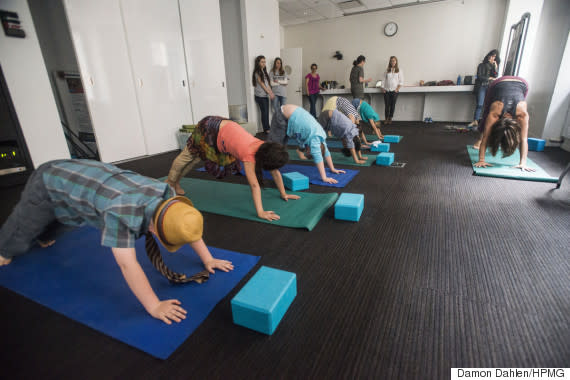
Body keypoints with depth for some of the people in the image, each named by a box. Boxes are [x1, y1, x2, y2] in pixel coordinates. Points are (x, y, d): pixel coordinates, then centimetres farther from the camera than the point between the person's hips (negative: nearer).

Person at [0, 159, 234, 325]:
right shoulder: (121, 213, -46)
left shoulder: (165, 194, -27)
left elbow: (187, 224, -16)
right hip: (51, 183, -6)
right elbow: (127, 264, -47)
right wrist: (154, 306, -44)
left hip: (83, 175, 6)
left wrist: (208, 259, -16)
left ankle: (43, 238, 64)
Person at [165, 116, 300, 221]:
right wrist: (260, 212, -44)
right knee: (188, 156, 13)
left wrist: (283, 194, -5)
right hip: (208, 129, -7)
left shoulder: (265, 147, -19)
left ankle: (175, 183, 43)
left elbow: (275, 172, -10)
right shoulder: (249, 154, -38)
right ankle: (171, 182, 39)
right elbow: (254, 185, -42)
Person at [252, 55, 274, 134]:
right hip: (260, 96, -7)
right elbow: (262, 84, -11)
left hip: (266, 95, 7)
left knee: (266, 112, 6)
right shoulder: (257, 73, -7)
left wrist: (271, 92, 2)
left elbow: (267, 83, 14)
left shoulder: (264, 72, 17)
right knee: (264, 112, -7)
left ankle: (267, 128, 10)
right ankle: (266, 129, -1)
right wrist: (269, 93, -12)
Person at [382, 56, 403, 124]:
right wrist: (383, 88, -2)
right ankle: (386, 119, 7)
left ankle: (390, 119, 9)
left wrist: (397, 89, -7)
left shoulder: (399, 70, 6)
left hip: (394, 91, -1)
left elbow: (401, 81, 3)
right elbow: (384, 79, 9)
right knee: (386, 105, -2)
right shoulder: (387, 70, 10)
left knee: (392, 105, 1)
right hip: (386, 90, 1)